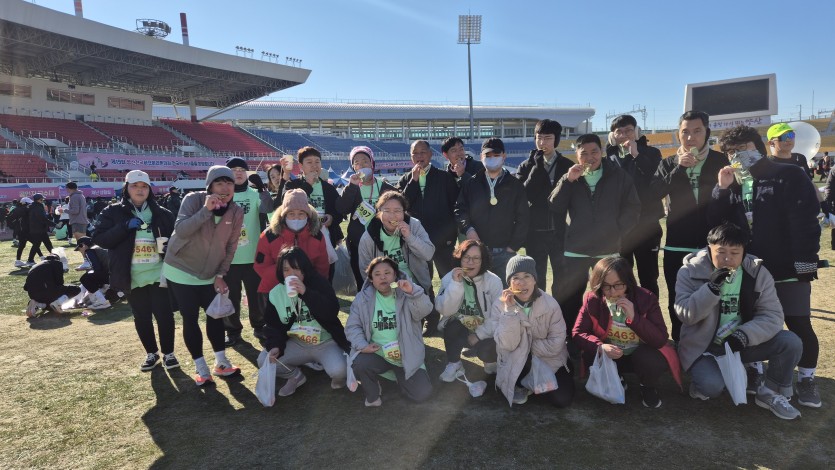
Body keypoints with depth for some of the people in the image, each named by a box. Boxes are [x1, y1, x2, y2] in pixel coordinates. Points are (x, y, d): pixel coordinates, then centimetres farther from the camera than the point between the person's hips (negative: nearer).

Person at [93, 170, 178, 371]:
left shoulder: (162, 213, 5)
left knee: (164, 314, 1)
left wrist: (169, 244, -9)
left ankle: (168, 353, 18)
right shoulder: (113, 212, 3)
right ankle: (151, 353, 29)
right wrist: (126, 227, -18)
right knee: (141, 317, 12)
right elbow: (99, 238, -6)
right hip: (133, 277, 0)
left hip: (158, 274, 0)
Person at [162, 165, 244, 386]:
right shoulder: (193, 200, -18)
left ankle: (221, 363, 21)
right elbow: (180, 231, -32)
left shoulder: (236, 212, -8)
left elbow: (231, 246, -1)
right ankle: (201, 368, 12)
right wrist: (206, 210, -41)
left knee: (216, 315, 7)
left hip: (209, 274, 4)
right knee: (190, 318, -1)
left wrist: (220, 275, -4)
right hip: (181, 270, -3)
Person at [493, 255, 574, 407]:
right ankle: (519, 384, -3)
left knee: (562, 399, -17)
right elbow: (507, 345, -24)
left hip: (549, 361, 2)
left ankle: (533, 384, 13)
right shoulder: (500, 305, -15)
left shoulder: (550, 304, -14)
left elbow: (556, 344, -14)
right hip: (515, 364, -1)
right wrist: (509, 310, -33)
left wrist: (529, 346, -19)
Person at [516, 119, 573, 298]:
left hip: (560, 232, 0)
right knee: (536, 281, 8)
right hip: (535, 233, 0)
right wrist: (537, 167, -16)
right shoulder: (527, 166, 4)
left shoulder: (567, 165, 3)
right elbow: (524, 195, -11)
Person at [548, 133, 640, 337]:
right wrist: (567, 181, -13)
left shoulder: (619, 175, 4)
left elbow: (633, 208, 4)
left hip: (609, 250, 0)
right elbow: (554, 210, -4)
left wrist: (616, 232, -5)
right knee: (568, 300, 3)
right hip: (576, 251, 0)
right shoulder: (570, 178, 6)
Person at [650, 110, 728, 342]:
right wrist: (679, 168, -18)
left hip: (712, 246, -2)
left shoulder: (721, 161, 2)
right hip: (677, 247, 2)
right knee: (677, 305, 10)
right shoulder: (669, 163, 7)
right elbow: (654, 192, -11)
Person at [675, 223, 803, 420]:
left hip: (742, 342, 4)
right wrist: (712, 287, -33)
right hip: (703, 345, -4)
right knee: (712, 386, -31)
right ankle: (701, 382, 9)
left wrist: (745, 334, -28)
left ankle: (771, 393, 8)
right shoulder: (691, 271, -13)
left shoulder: (758, 272, -5)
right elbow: (685, 314, -20)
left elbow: (772, 315, -9)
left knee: (791, 342, -17)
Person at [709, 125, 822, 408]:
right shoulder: (731, 184, 9)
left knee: (799, 325, 0)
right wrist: (722, 190, -10)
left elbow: (805, 222, -11)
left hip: (788, 268, -4)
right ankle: (754, 370, 27)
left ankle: (806, 379, 18)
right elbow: (715, 223, 2)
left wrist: (805, 262, -18)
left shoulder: (789, 177, -5)